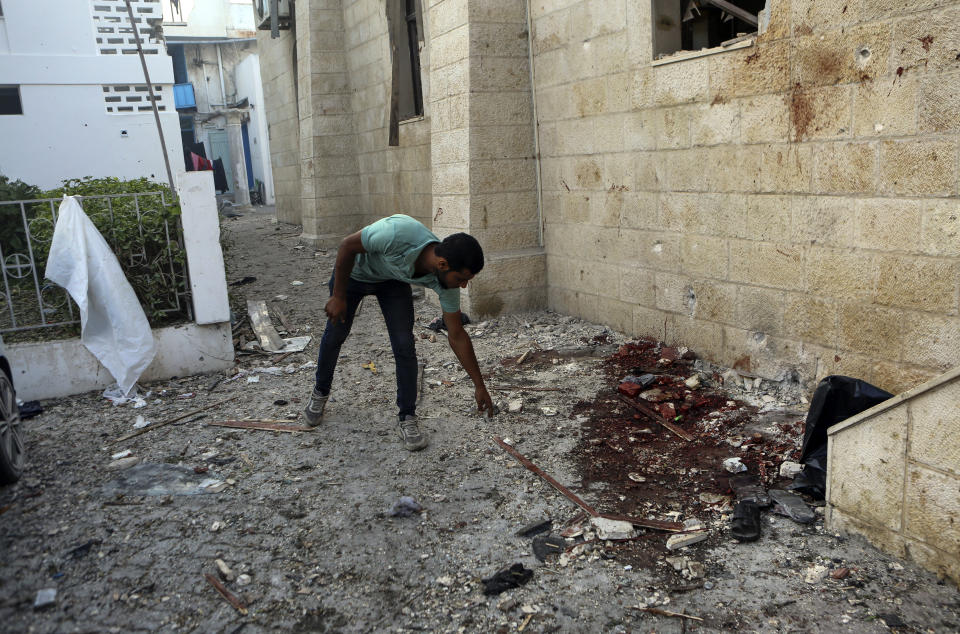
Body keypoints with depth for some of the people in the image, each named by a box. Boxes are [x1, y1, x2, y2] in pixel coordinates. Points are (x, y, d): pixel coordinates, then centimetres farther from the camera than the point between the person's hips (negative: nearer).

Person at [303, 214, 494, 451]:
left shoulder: (446, 281, -28)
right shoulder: (398, 233, -45)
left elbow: (457, 336, -15)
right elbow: (347, 245, -26)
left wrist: (479, 386, -12)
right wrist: (338, 297, -21)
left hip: (393, 281, 2)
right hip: (354, 270, -2)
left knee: (404, 345, -12)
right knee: (335, 335, 9)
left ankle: (407, 417, 2)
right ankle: (320, 393, 35)